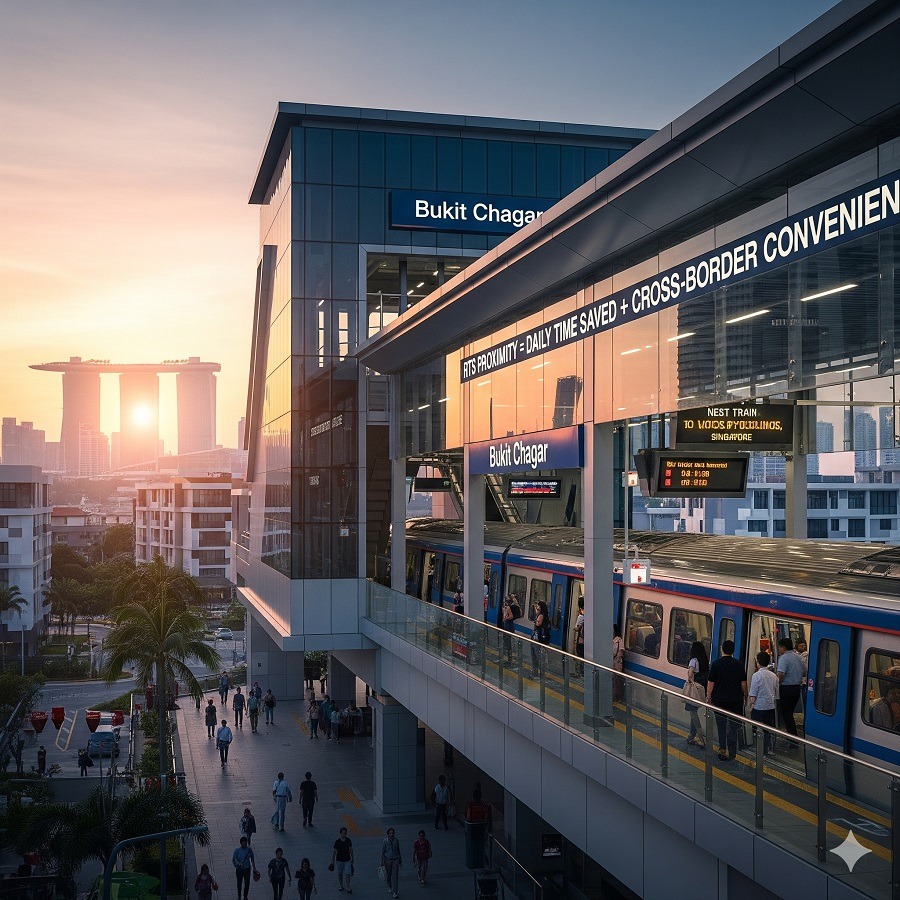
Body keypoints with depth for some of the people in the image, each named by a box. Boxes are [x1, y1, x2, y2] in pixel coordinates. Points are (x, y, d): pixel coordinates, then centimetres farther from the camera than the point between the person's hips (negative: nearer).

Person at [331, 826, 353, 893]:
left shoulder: (348, 841, -9)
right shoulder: (337, 842, -16)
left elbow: (351, 849, 5)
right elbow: (334, 852, -8)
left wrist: (352, 858, 13)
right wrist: (332, 862, -5)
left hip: (347, 860, 1)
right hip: (339, 860, -1)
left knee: (348, 874, -2)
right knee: (340, 874, 14)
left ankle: (348, 888, 7)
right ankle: (340, 886, 34)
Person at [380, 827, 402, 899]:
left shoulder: (396, 840, -2)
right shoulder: (385, 841, -10)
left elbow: (398, 850, 9)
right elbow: (382, 852, -6)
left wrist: (400, 859, 14)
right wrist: (382, 861, -9)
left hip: (395, 860, 1)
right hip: (388, 860, -1)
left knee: (395, 876, -5)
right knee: (388, 875, 13)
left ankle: (395, 892, -2)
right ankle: (390, 887, 41)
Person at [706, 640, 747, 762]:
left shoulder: (716, 664, -8)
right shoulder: (738, 665, -1)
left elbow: (710, 683, -7)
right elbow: (743, 683, 5)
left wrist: (709, 697, 5)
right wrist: (744, 695, 21)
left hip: (719, 700, -1)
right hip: (735, 700, 1)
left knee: (721, 725, 11)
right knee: (733, 726, 5)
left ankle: (722, 749, 11)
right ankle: (731, 752, 2)